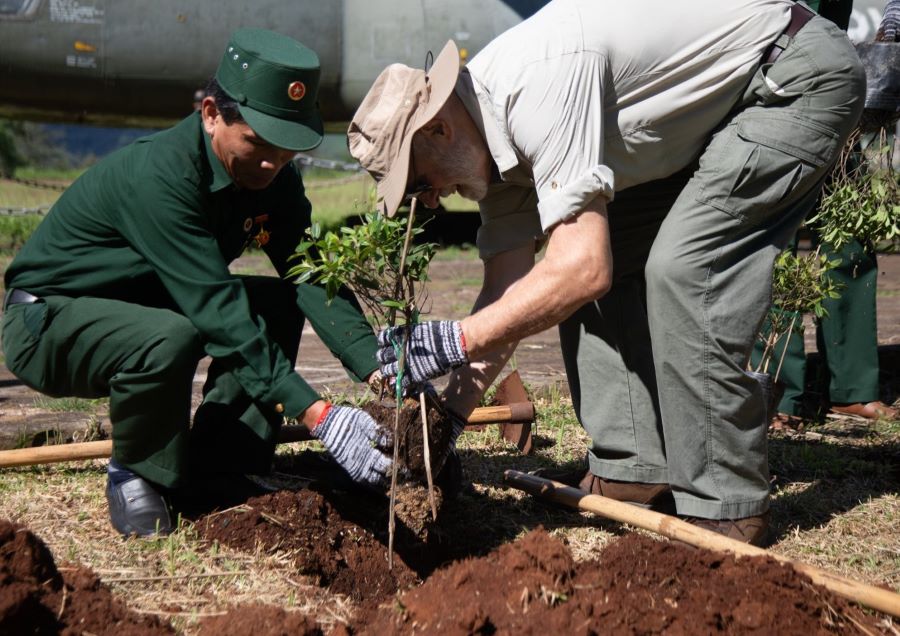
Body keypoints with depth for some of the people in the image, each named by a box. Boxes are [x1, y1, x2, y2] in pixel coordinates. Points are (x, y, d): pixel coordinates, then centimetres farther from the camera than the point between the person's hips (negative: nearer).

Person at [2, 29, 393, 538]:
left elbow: (314, 277, -13)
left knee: (279, 304, -8)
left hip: (139, 306, 8)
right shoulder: (157, 176, -31)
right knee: (168, 339, -36)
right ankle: (138, 475, -9)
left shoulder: (272, 176, -6)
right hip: (47, 322, -8)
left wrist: (379, 369, -30)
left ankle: (214, 468, -5)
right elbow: (218, 308, -36)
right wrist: (317, 415, -40)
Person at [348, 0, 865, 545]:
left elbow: (583, 268, -35)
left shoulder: (537, 83, -31)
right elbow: (508, 290, 1)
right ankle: (636, 470, 6)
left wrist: (456, 341, -30)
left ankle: (723, 505, -11)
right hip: (719, 111, 10)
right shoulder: (491, 133, -2)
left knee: (683, 270, -20)